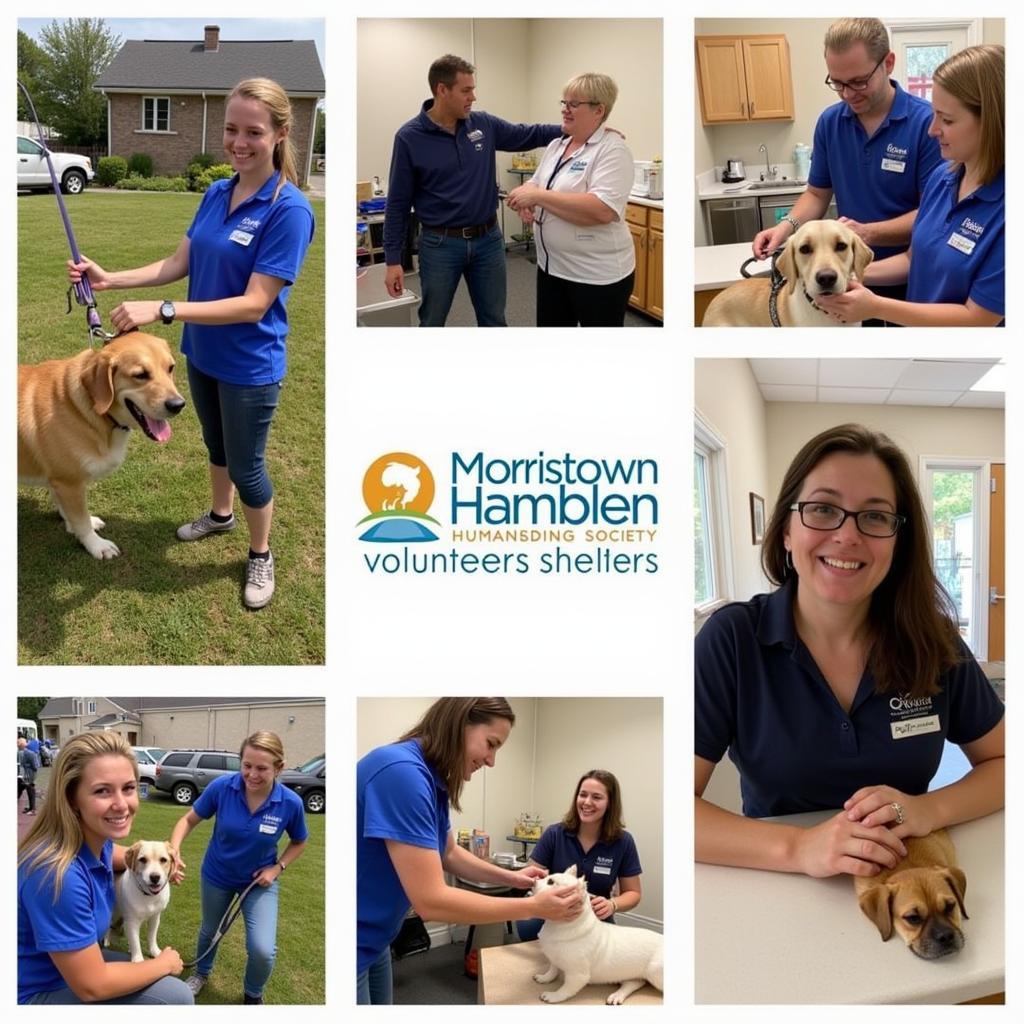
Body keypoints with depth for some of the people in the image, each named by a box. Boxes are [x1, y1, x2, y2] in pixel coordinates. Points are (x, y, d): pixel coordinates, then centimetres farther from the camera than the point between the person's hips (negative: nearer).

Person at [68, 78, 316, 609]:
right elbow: (178, 264, 4)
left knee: (246, 466, 10)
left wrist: (161, 310, -32)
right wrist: (110, 279, -9)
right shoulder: (216, 194, -3)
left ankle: (260, 555, 32)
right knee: (216, 444, 27)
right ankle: (220, 514, 52)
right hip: (202, 353, 6)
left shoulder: (289, 209, -25)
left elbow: (254, 305, -28)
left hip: (250, 366, -6)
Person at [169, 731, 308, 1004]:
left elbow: (299, 842, -4)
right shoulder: (222, 787, -28)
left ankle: (253, 995, 20)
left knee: (262, 949, -14)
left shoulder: (290, 803, -26)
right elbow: (189, 819, -12)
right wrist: (174, 849, -29)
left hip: (260, 880, -1)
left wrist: (277, 868, -18)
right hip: (217, 875, 1)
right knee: (210, 931, 26)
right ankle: (201, 973, 60)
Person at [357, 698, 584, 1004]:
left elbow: (448, 854, 21)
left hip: (374, 941, 10)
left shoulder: (432, 778, 4)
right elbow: (431, 901, -28)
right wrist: (534, 907, -20)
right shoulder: (402, 771, -26)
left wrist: (511, 878, 7)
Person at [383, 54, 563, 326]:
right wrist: (393, 259, -9)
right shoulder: (410, 137, -9)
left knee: (494, 321, 12)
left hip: (488, 239, 4)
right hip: (441, 245, -3)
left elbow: (527, 135, 14)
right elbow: (398, 203, -6)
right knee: (431, 324, 8)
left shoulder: (484, 124, 1)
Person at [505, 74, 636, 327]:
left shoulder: (612, 150, -15)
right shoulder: (557, 145, 10)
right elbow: (535, 184, 18)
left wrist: (538, 196, -26)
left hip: (598, 275, -8)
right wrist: (526, 197, -8)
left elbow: (603, 210, -28)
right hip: (551, 267, 8)